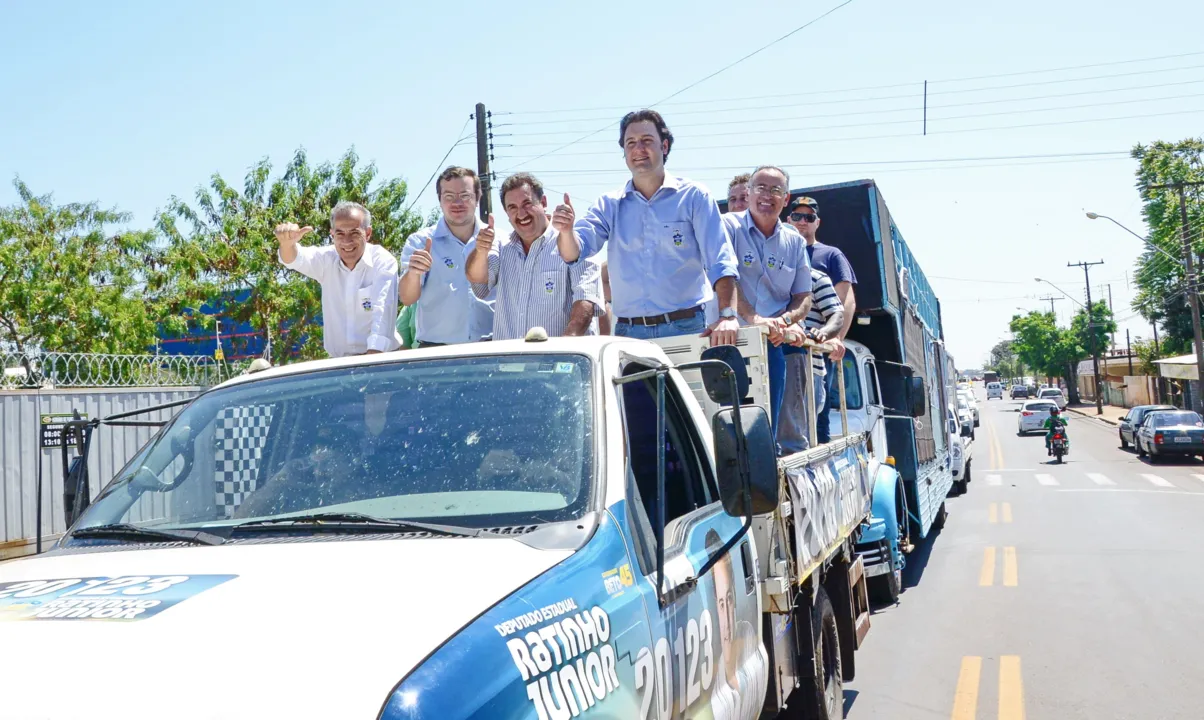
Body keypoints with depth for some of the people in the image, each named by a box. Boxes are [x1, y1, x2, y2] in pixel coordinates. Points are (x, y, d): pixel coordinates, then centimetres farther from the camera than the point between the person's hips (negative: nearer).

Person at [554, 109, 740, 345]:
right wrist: (566, 230, -25)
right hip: (628, 332, 2)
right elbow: (573, 252, -2)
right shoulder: (609, 205, 11)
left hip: (686, 329, -2)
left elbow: (720, 262, -5)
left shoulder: (693, 197, 3)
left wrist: (727, 315, -20)